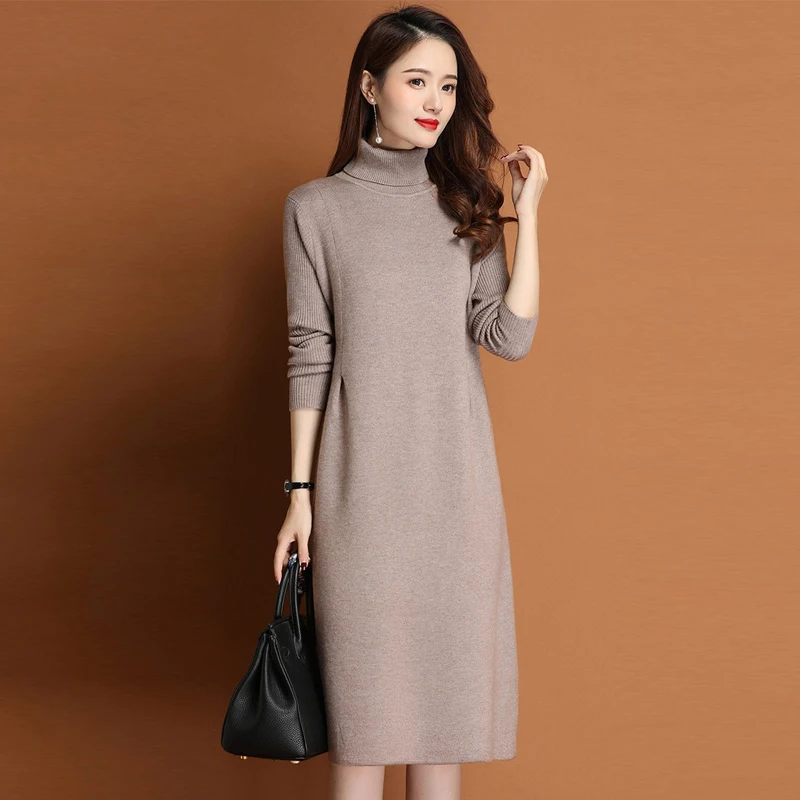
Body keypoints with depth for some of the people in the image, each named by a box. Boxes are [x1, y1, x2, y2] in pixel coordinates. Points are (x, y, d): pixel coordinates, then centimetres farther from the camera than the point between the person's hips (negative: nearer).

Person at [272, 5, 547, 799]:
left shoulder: (467, 204, 8)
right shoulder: (317, 207, 1)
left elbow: (510, 338, -3)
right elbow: (310, 357, 1)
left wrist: (527, 213, -6)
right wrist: (300, 492, -1)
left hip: (455, 480, 2)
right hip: (361, 485, -2)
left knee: (445, 681, 8)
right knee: (362, 701, 3)